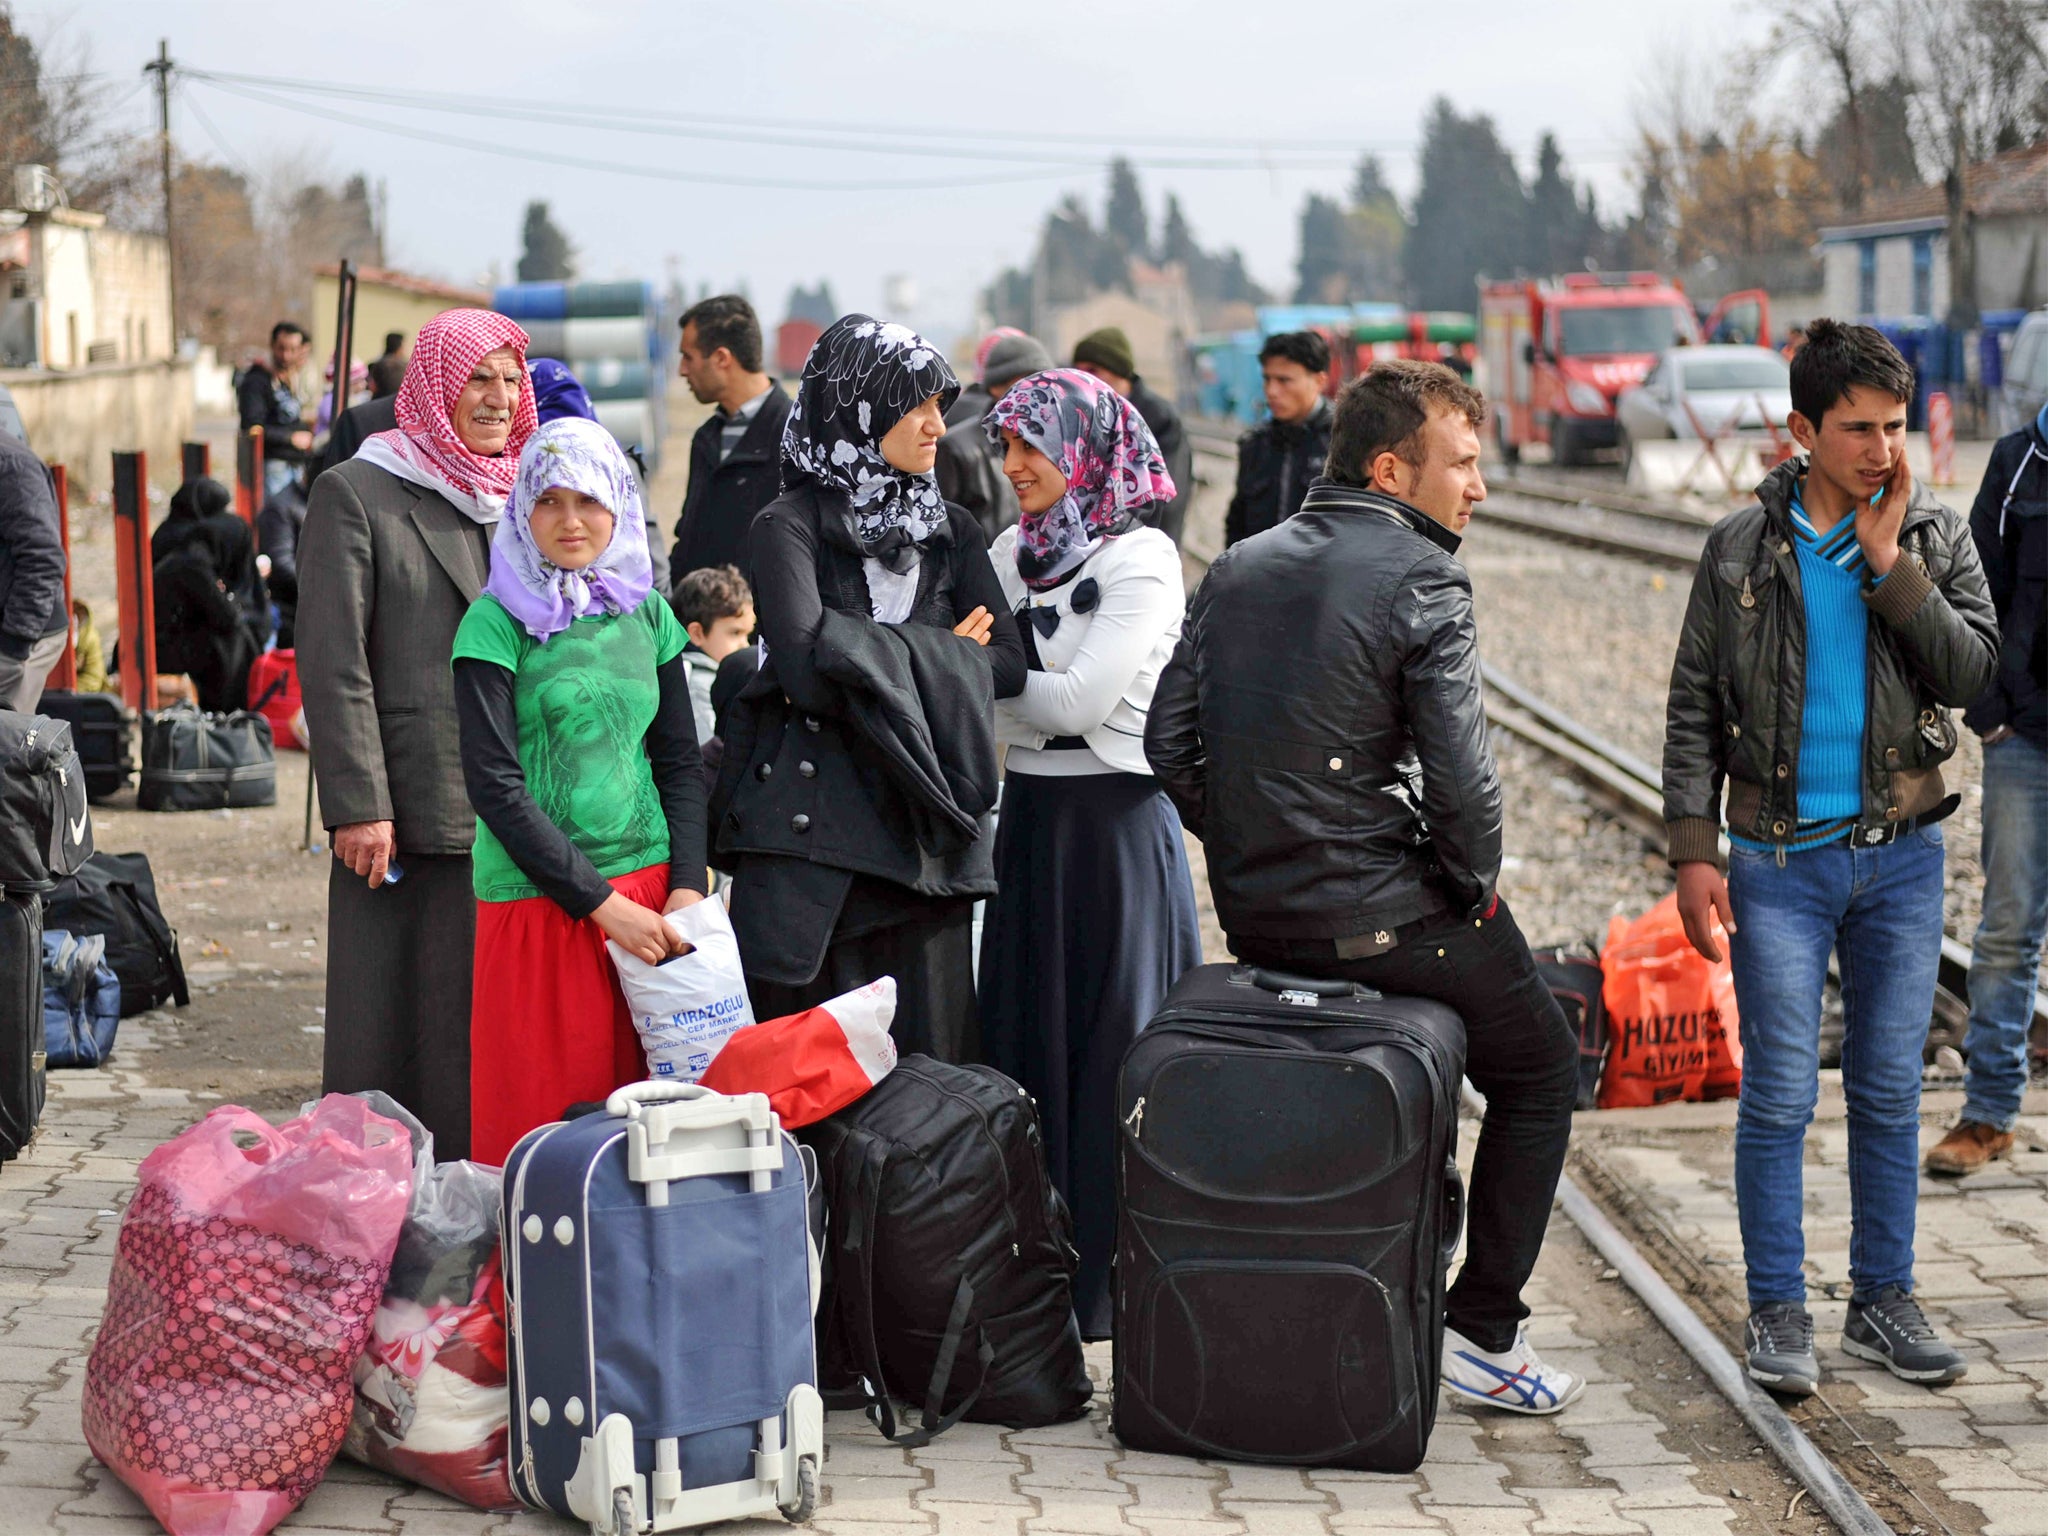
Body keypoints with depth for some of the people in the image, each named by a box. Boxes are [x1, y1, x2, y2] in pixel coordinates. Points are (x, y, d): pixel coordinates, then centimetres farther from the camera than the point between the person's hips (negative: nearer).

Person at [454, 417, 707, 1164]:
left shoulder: (647, 613, 9)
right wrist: (601, 904, -13)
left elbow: (681, 762, 13)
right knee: (542, 1111, 0)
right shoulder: (496, 622, -5)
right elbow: (494, 785, -10)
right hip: (537, 899, -4)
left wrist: (687, 885, -2)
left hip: (648, 885, 4)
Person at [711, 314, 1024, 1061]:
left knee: (923, 1051, 4)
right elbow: (806, 663, -17)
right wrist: (935, 658, -5)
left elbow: (1008, 663, 1)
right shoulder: (790, 525, -2)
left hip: (922, 824, 4)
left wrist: (873, 663, -9)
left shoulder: (952, 532, 13)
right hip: (809, 824, -4)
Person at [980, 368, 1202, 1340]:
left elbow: (1082, 699, -17)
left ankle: (1116, 1271, 9)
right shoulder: (1012, 553, 11)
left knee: (1112, 1045, 0)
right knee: (1025, 1035, 8)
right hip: (1030, 814, 7)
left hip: (1116, 821, -6)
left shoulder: (1140, 558, -10)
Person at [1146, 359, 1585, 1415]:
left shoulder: (1239, 568, 8)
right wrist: (1474, 892, -4)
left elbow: (1169, 739, 8)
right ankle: (1483, 1331, 11)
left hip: (1255, 923, 7)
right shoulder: (1420, 580, -13)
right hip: (1385, 922, -7)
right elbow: (1461, 781, -21)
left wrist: (1253, 863, 14)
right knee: (1540, 1069, 14)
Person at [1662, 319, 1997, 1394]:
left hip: (1901, 857, 2)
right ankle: (1777, 1312, 8)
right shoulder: (1743, 547, 0)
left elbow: (1973, 671, -10)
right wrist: (1693, 853, -6)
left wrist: (1889, 562, -16)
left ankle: (1883, 1302, 19)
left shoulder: (1935, 538, 3)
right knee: (1780, 1096, -2)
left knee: (1889, 1093, 8)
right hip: (1780, 861, -2)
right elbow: (1693, 710, 1)